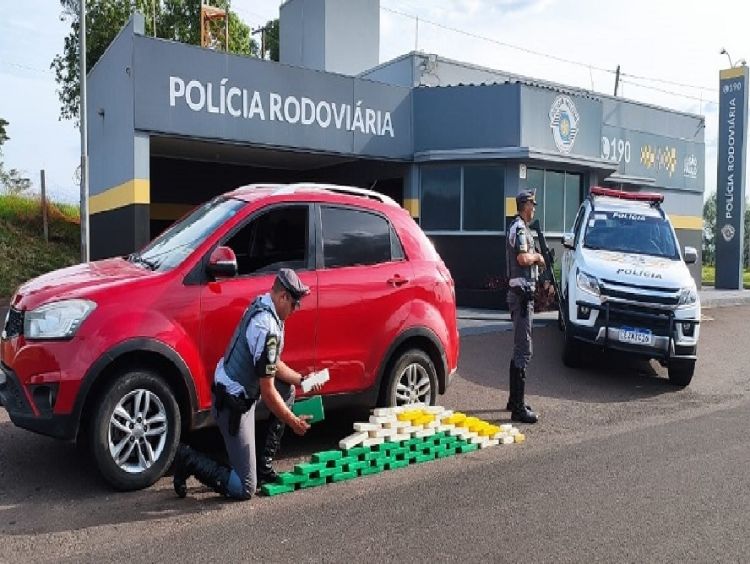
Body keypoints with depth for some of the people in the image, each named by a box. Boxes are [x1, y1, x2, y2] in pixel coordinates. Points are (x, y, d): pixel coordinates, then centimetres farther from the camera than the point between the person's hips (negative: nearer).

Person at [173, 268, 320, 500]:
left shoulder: (260, 306, 3)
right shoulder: (267, 329, -26)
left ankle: (265, 463, 16)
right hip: (233, 404, -9)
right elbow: (267, 392, -21)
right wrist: (293, 422, -10)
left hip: (233, 391, 10)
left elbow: (274, 365, 14)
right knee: (244, 489, -3)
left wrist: (301, 379, 5)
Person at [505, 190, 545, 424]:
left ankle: (514, 400, 25)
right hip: (521, 292, -11)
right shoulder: (519, 228, -12)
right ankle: (518, 407, -9)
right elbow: (522, 258, -25)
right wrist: (538, 257, -7)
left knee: (520, 348, 16)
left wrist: (536, 259, 11)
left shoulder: (520, 227, 20)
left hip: (522, 293, 11)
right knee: (523, 350, -11)